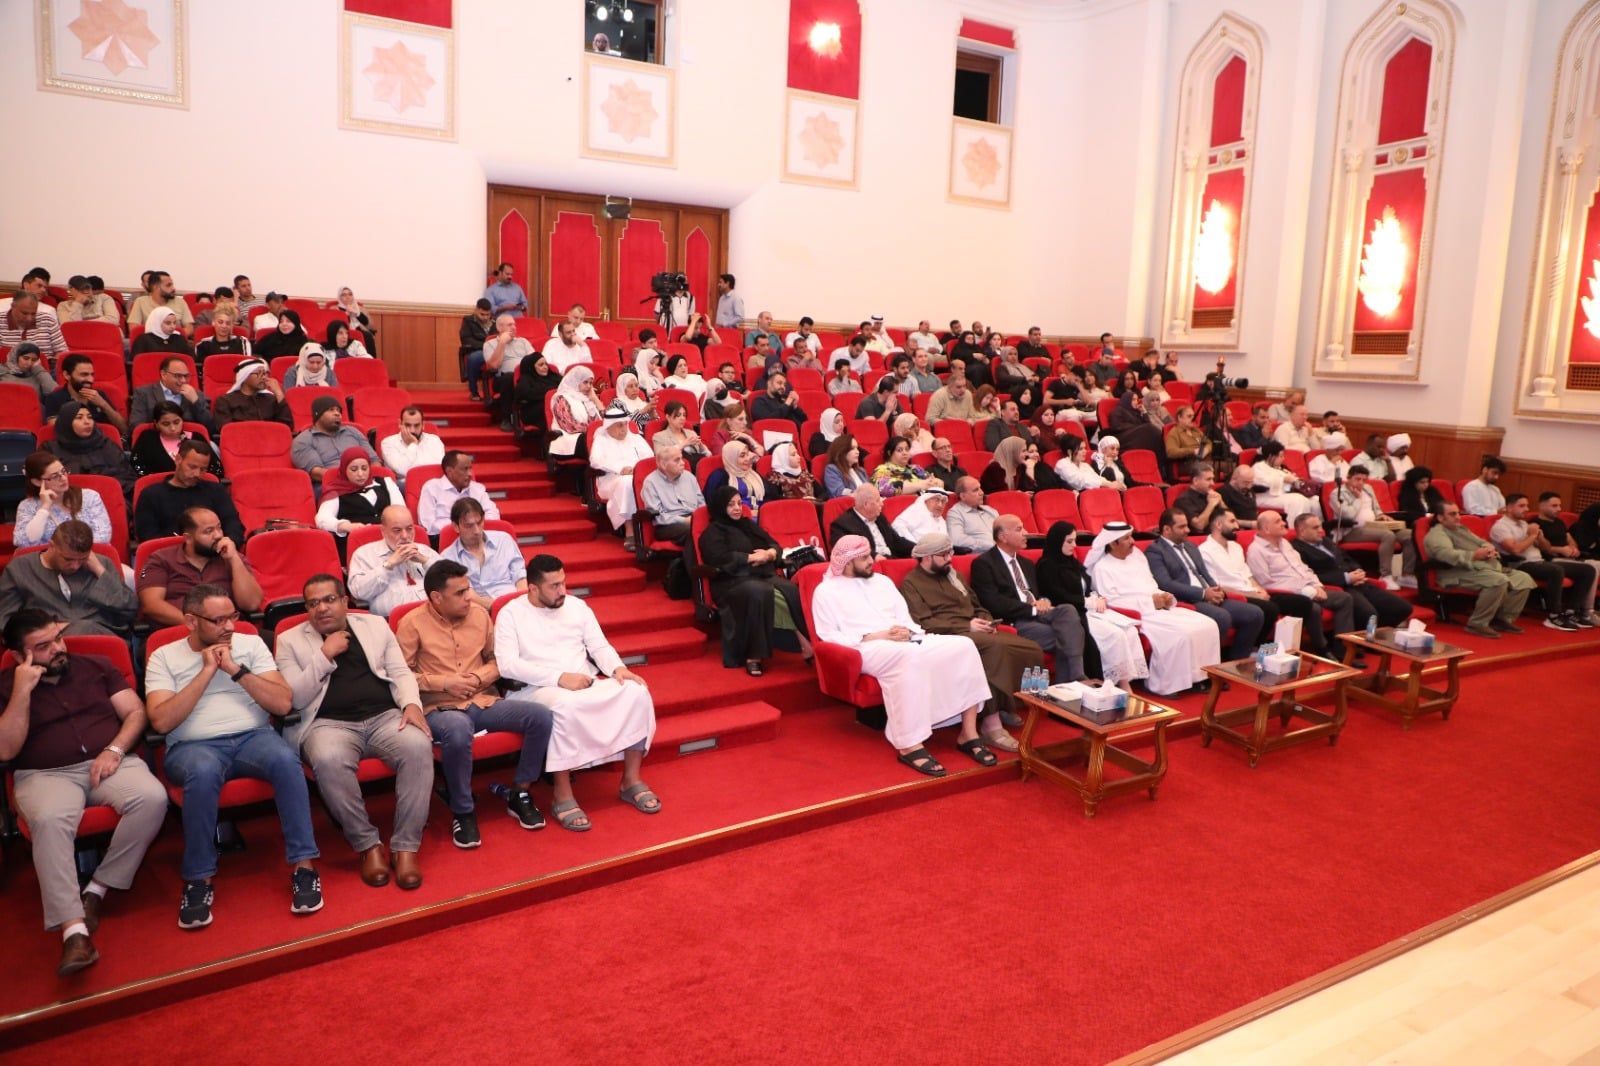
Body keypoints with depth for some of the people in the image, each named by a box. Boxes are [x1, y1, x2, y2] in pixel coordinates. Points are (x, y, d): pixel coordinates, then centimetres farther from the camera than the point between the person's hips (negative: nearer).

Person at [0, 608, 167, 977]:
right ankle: (74, 931, -41)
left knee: (152, 798, -30)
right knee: (49, 821, -37)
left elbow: (136, 713, 10)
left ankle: (98, 889, -16)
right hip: (45, 775, -2)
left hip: (110, 763, 2)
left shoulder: (96, 666, 14)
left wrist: (114, 750, -9)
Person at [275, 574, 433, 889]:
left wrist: (412, 704, -7)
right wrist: (325, 655, -6)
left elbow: (400, 672, 13)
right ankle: (368, 845, -17)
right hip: (329, 723, -1)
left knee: (418, 746, -31)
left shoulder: (375, 625, 18)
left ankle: (406, 847, -22)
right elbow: (294, 699, 3)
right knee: (328, 760, -37)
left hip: (385, 716, 2)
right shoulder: (290, 640, 12)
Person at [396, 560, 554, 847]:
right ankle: (463, 812, -16)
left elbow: (496, 660, 17)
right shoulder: (413, 623, -4)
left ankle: (520, 794, 1)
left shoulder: (480, 613, 9)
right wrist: (444, 683, -13)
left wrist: (479, 677, -3)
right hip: (440, 709, -5)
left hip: (484, 701, 5)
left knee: (541, 715, -18)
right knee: (457, 731, -41)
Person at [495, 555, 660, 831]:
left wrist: (618, 669, -12)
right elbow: (507, 665, -12)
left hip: (588, 683, 5)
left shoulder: (576, 605, 14)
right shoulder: (511, 614, 0)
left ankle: (631, 780, -11)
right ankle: (563, 795, -27)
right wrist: (560, 678, -20)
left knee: (637, 692, -21)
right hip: (539, 689, -5)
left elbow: (600, 646, 12)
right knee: (566, 706, -40)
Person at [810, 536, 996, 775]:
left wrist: (906, 630, -6)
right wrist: (873, 636, -14)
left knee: (963, 646, -18)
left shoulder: (882, 581, 25)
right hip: (868, 648, -6)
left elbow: (904, 615, 19)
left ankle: (968, 733, -18)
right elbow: (828, 636, -5)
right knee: (910, 656, -41)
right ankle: (909, 745, -38)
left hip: (904, 640, 7)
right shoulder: (826, 591, 6)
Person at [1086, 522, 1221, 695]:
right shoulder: (1103, 567, -6)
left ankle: (1198, 675, -1)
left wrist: (1166, 598, -1)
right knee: (1180, 633, -29)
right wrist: (1150, 602, -16)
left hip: (1160, 608, 8)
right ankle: (1161, 685, -15)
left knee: (1207, 625, -9)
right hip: (1139, 614, -8)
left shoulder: (1137, 556, 18)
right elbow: (1112, 601, -16)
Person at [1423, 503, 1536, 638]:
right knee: (1499, 580, -33)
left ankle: (1503, 619, 0)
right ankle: (1477, 624, -24)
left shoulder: (1462, 528, 27)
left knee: (1523, 579, -4)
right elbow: (1448, 555, -22)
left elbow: (1482, 542, 22)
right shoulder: (1436, 534, -4)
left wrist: (1489, 549, -3)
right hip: (1462, 573, -10)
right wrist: (1475, 555, -27)